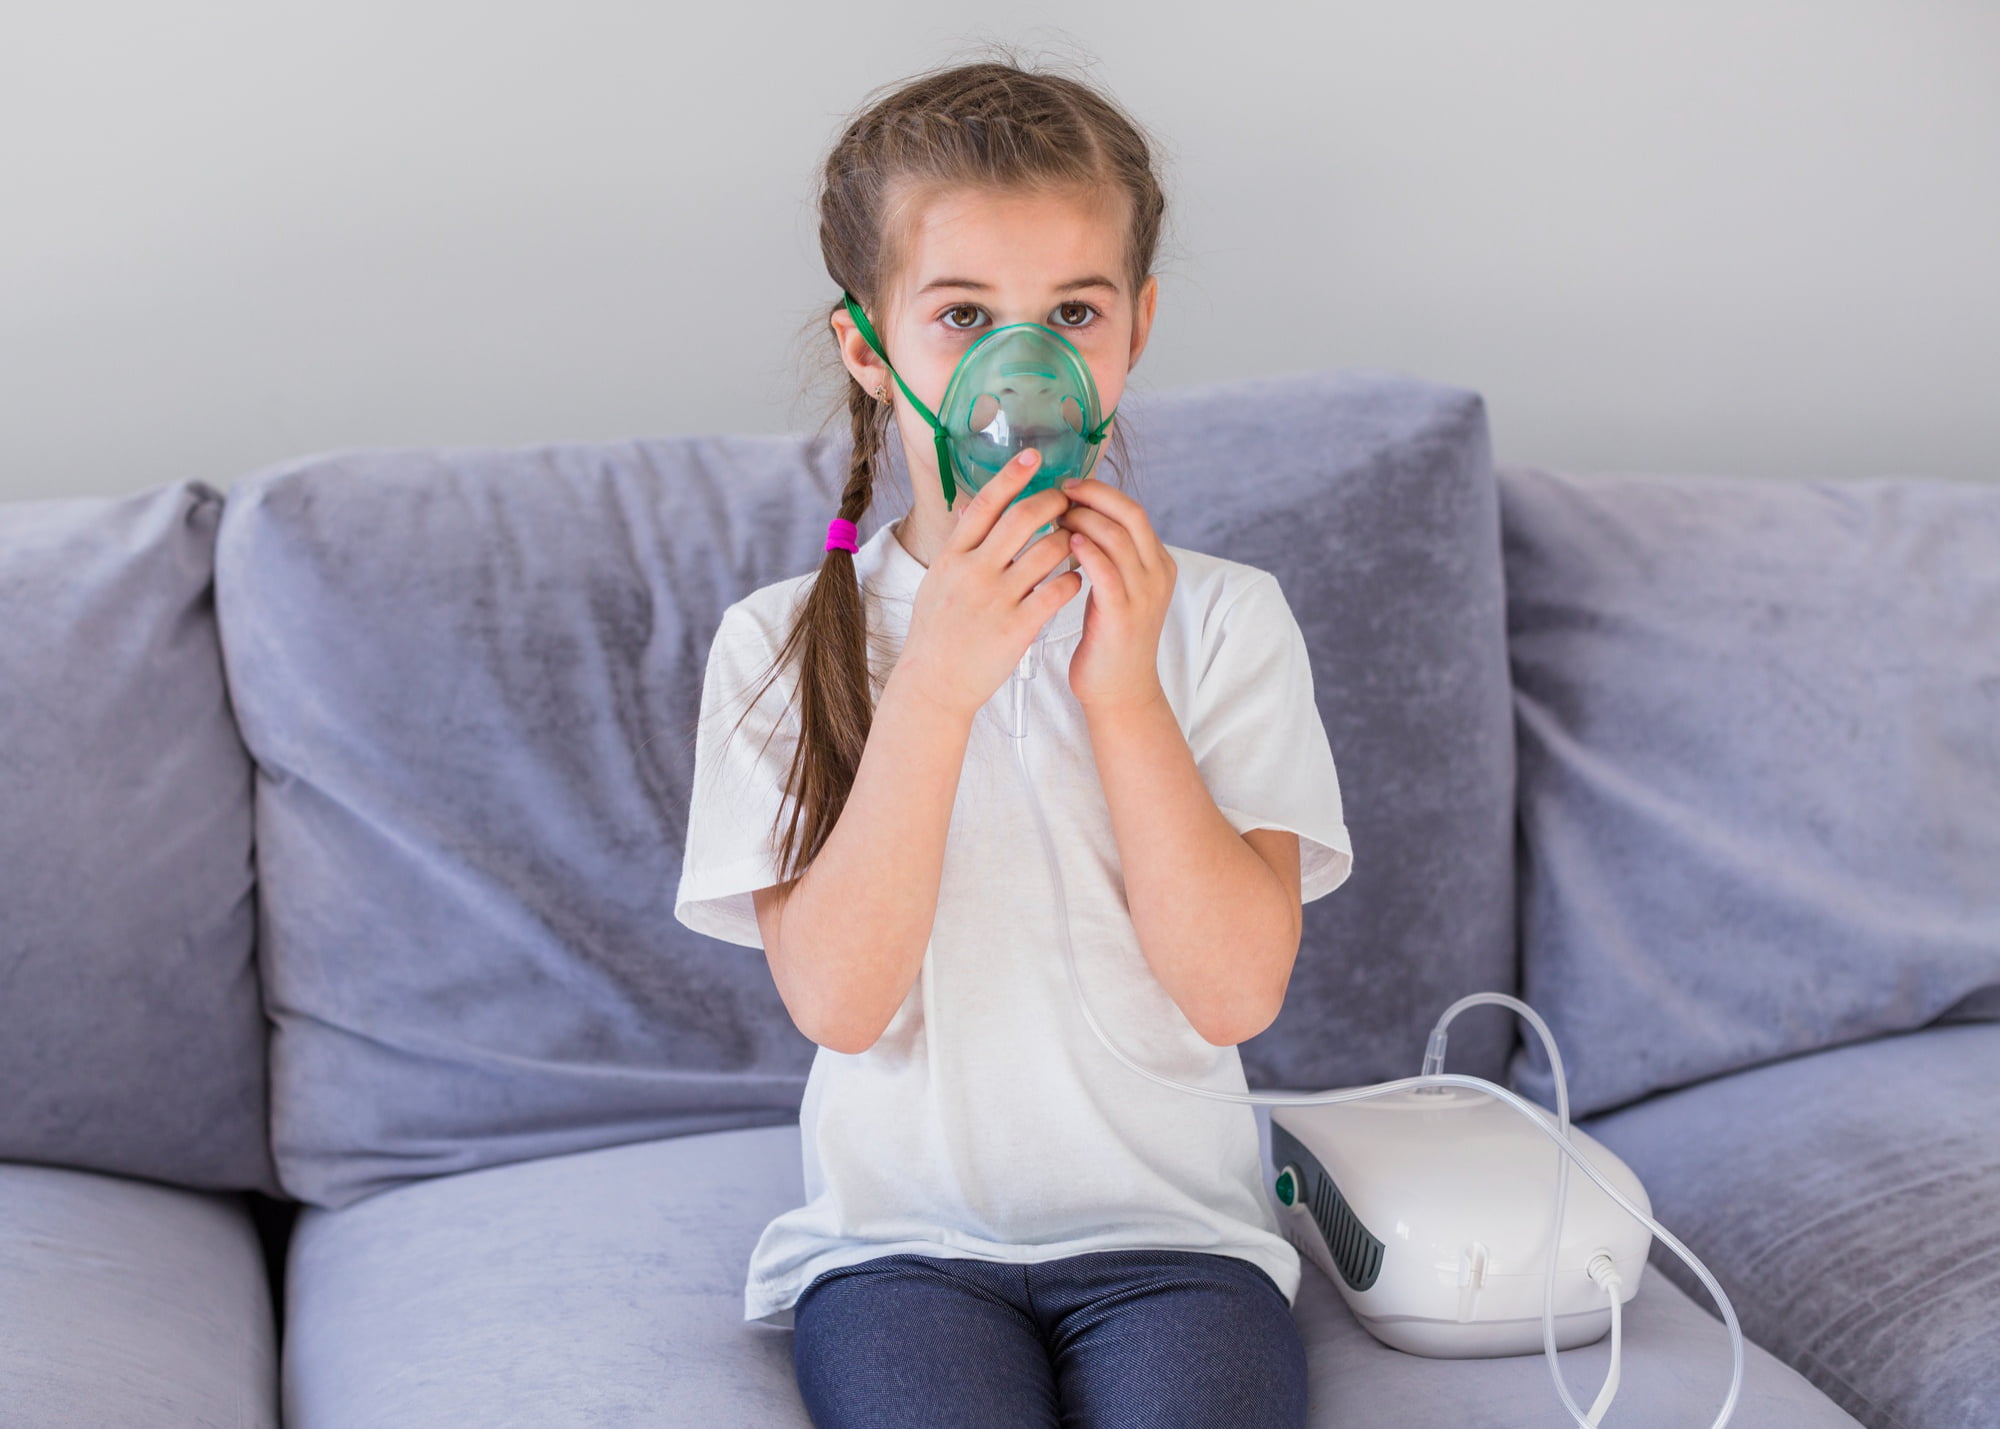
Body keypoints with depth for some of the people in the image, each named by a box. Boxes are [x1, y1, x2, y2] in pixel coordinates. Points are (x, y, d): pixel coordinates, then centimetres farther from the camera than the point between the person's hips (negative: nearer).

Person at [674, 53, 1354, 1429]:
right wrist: (935, 682, -20)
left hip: (1173, 1227, 1)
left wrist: (1123, 691, -17)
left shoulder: (1223, 618, 1)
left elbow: (1237, 990, -8)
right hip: (902, 1236, 0)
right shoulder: (782, 645, -1)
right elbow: (838, 998, -12)